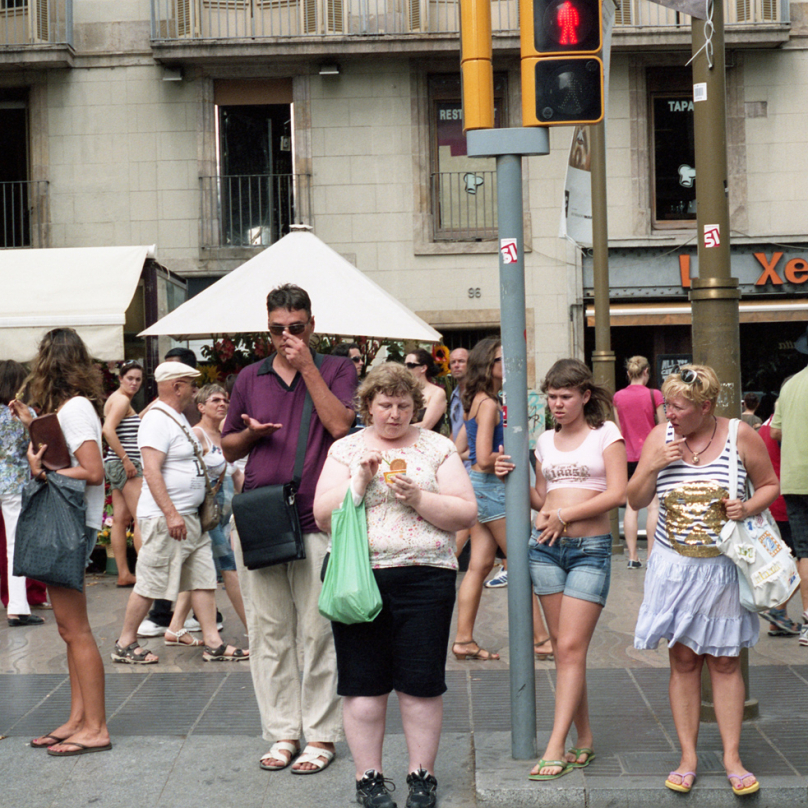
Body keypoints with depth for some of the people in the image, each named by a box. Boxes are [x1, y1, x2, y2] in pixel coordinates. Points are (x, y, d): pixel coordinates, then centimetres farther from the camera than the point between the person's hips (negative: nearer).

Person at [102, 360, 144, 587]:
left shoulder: (116, 399, 18)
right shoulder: (121, 400, -12)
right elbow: (108, 430, -23)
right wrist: (126, 460, -22)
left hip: (117, 465, 10)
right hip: (125, 464, -10)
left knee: (120, 519, 7)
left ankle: (124, 574, 8)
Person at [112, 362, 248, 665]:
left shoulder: (177, 418, 17)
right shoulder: (157, 420, -14)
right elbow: (151, 471, -22)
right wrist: (171, 514, -26)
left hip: (189, 517, 10)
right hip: (166, 518, -10)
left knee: (204, 578, 7)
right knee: (150, 583, -3)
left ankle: (213, 643, 9)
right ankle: (125, 644, 8)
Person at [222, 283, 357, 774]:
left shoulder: (336, 369, 7)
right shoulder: (250, 378, 15)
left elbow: (339, 425, -11)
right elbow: (228, 448, 21)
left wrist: (307, 366, -9)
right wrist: (251, 433, -1)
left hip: (315, 521, -3)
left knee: (318, 633, -1)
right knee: (269, 633, 6)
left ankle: (321, 735, 8)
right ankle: (282, 733, 15)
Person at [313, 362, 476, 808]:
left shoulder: (437, 447, 8)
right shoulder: (345, 449, 9)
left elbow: (465, 514, 1)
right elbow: (323, 516, 1)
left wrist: (417, 497, -12)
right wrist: (361, 480, -11)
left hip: (424, 577, 0)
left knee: (421, 682, 2)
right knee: (364, 682, 4)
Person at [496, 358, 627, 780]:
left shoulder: (606, 433, 2)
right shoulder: (546, 440, 15)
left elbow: (618, 494, -8)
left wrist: (564, 515, -10)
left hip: (591, 548, -4)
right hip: (546, 547, 5)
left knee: (571, 647, -9)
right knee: (562, 646, 5)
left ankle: (556, 747, -10)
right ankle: (584, 740, 14)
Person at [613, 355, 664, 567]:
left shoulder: (618, 397, 2)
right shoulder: (654, 395, -7)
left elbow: (619, 428, 9)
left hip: (628, 456, 3)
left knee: (631, 506, 6)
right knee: (654, 504, 1)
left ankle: (632, 556, 4)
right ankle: (652, 554, -3)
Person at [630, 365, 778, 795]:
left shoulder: (741, 436, -7)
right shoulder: (660, 437, -2)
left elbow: (770, 485, 5)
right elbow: (636, 500, 1)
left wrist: (748, 507, -14)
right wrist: (653, 465, -16)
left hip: (723, 566, -1)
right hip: (674, 564, 1)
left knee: (725, 661, 4)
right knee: (683, 659, 5)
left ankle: (732, 758, 14)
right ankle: (687, 758, 13)